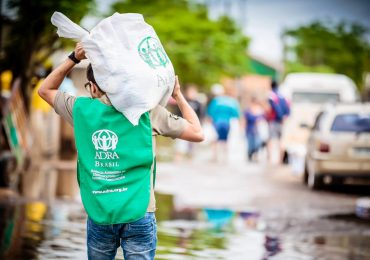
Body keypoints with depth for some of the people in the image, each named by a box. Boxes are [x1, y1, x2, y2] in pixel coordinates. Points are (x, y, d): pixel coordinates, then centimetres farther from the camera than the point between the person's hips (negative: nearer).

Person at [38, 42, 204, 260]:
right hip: (138, 213, -2)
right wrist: (178, 95, 13)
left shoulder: (81, 109, 2)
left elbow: (45, 90, 22)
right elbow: (197, 134, 3)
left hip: (99, 214, 2)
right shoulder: (147, 111, -3)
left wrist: (74, 58, 15)